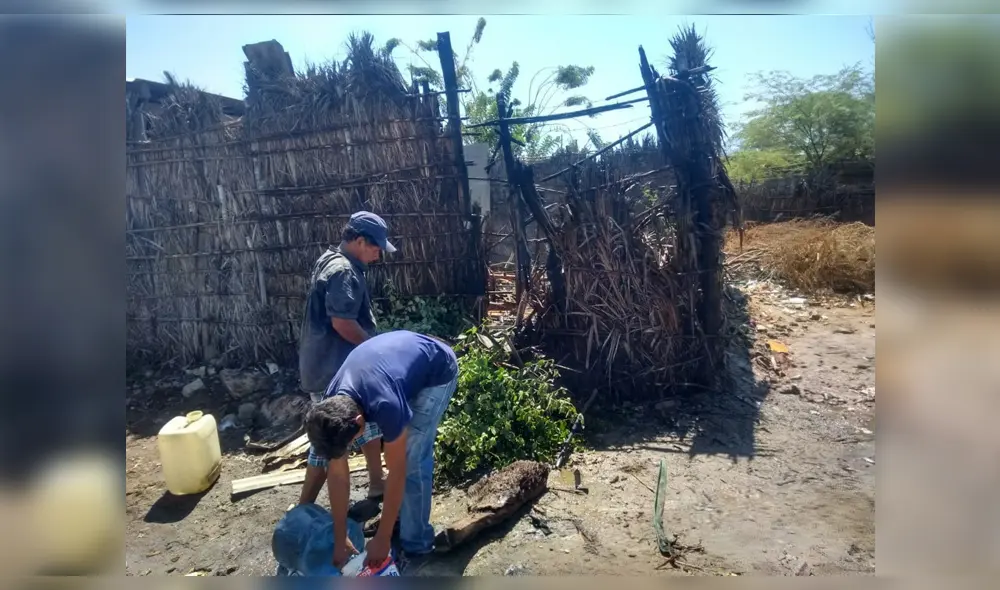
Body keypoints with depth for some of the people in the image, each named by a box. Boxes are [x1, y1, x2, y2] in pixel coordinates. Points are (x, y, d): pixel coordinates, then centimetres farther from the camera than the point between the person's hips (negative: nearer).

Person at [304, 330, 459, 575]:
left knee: (411, 459, -8)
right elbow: (337, 472, -10)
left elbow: (396, 472, -26)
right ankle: (402, 512, 37)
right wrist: (340, 539, -6)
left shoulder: (385, 406, -39)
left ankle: (416, 546, 7)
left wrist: (382, 538, -16)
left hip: (437, 371, -6)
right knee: (400, 446, 14)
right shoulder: (332, 405, -19)